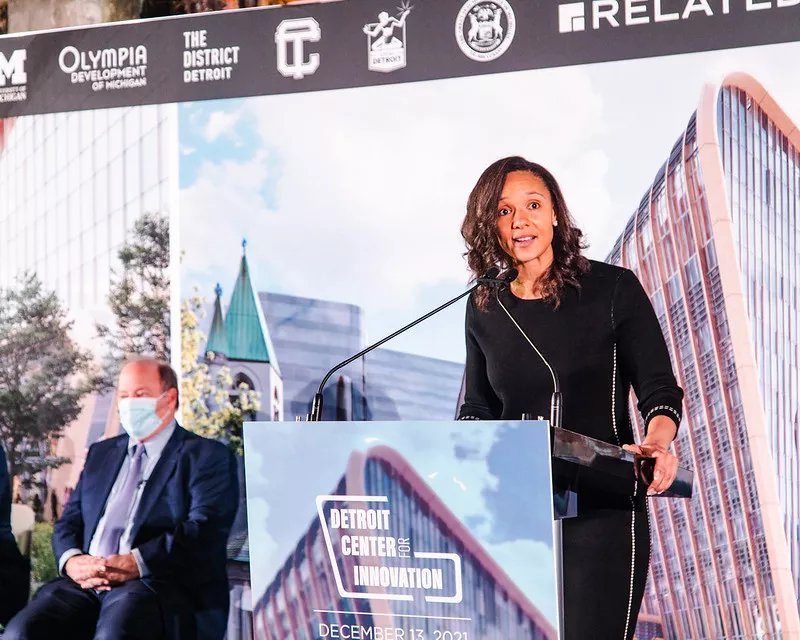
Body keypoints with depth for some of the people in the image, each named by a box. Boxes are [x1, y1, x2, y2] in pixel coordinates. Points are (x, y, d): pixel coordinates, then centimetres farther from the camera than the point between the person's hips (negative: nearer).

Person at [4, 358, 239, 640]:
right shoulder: (100, 453, 26)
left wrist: (137, 563, -20)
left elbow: (205, 528, -8)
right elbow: (69, 521, 20)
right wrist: (72, 560, -4)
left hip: (160, 585, -5)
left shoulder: (208, 456, 6)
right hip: (87, 584, 5)